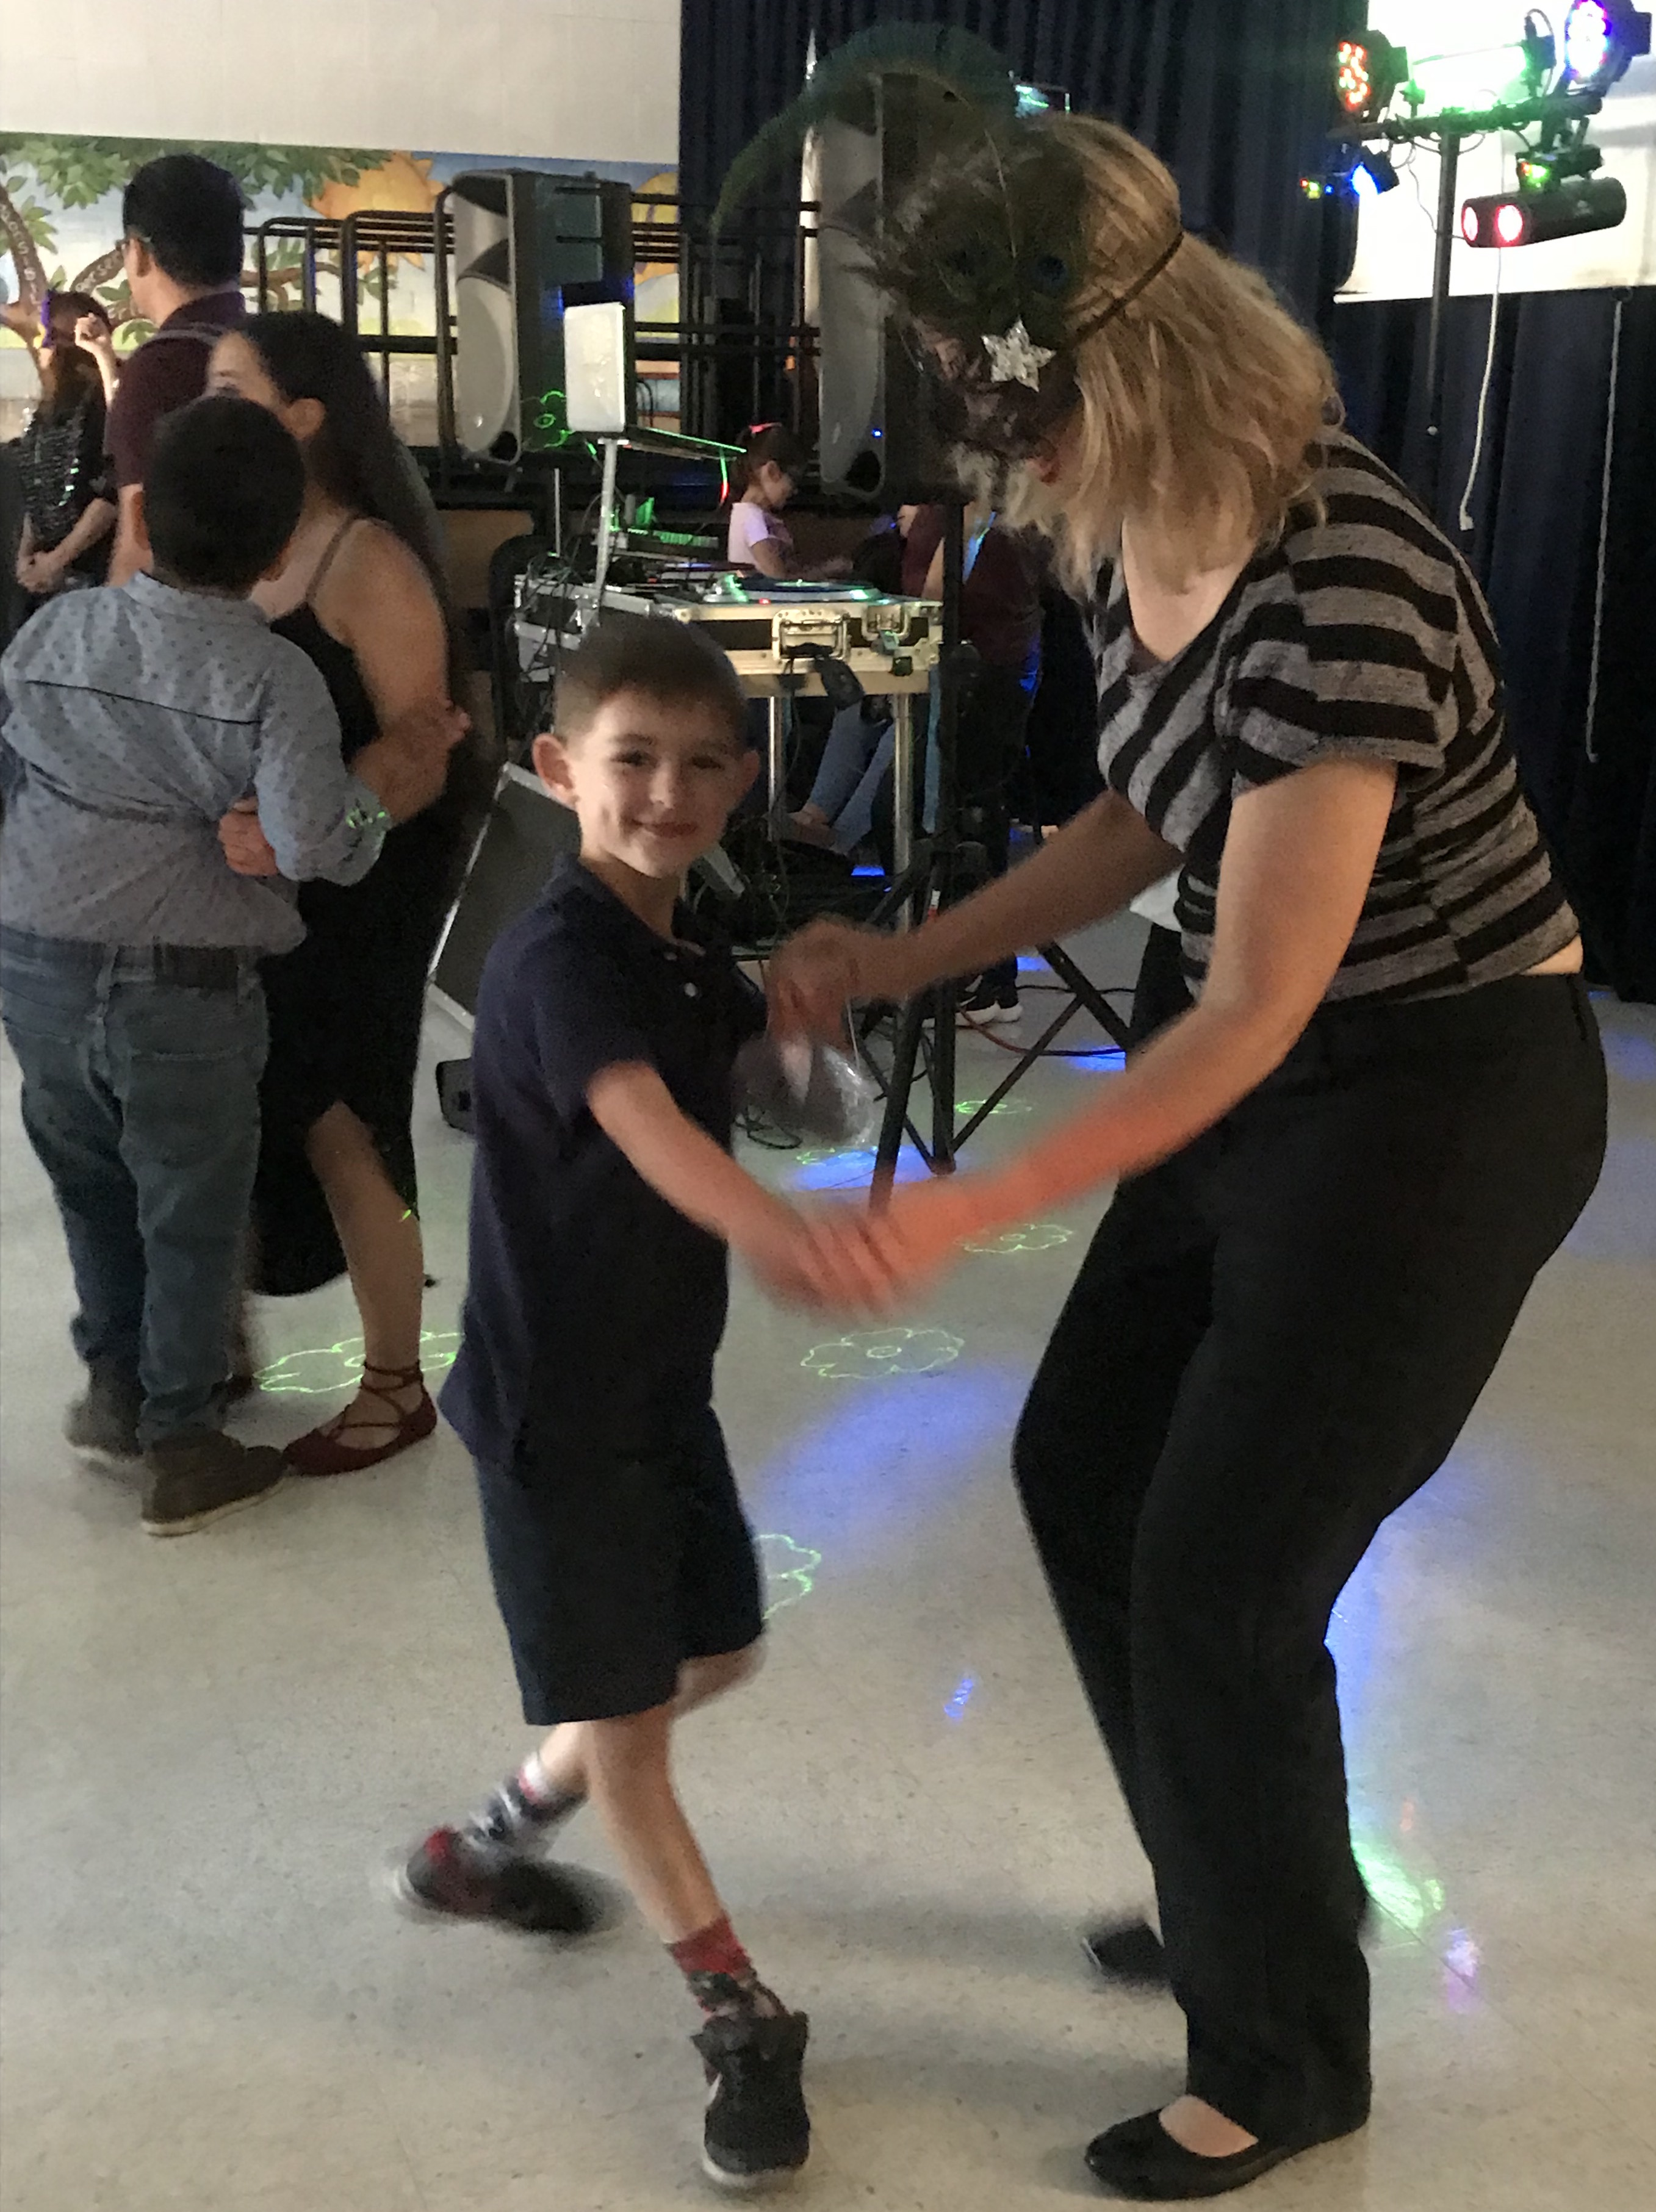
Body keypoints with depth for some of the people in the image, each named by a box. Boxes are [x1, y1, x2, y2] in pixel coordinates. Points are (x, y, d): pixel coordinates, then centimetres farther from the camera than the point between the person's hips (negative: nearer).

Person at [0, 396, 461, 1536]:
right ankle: (182, 1449, 24)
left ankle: (114, 1386, 40)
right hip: (184, 988, -4)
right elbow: (310, 845, -23)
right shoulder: (274, 675, -14)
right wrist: (380, 797, -6)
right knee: (193, 1216, 13)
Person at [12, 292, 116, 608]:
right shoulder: (50, 410, 15)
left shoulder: (103, 399, -10)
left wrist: (60, 558, -13)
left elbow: (114, 493, -17)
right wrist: (26, 553, 5)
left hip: (92, 568, -8)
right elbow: (36, 497, 19)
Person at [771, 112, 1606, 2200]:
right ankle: (1256, 1894, 39)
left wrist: (967, 1213, -25)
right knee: (1085, 1470, 16)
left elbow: (1250, 1012, -26)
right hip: (1272, 1070, 9)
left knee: (1220, 1579, -2)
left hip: (1438, 1096, -9)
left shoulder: (1340, 584, -29)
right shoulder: (1136, 535, -2)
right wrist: (893, 962, 8)